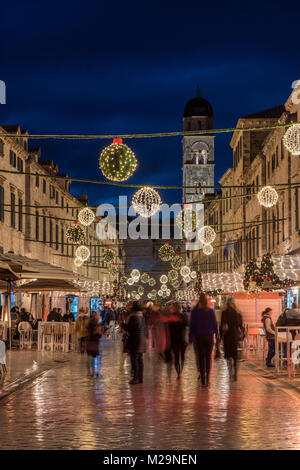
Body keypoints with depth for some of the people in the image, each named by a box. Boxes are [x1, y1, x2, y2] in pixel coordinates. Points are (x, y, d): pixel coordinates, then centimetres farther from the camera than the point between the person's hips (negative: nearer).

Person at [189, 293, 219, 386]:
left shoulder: (195, 311, -4)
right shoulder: (211, 311, -5)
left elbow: (192, 325, -2)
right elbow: (215, 324, -1)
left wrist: (191, 338, 3)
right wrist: (217, 335, 9)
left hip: (199, 337, 0)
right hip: (209, 336, 0)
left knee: (201, 357, 6)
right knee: (208, 357, 9)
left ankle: (203, 379, 1)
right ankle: (207, 376, -2)